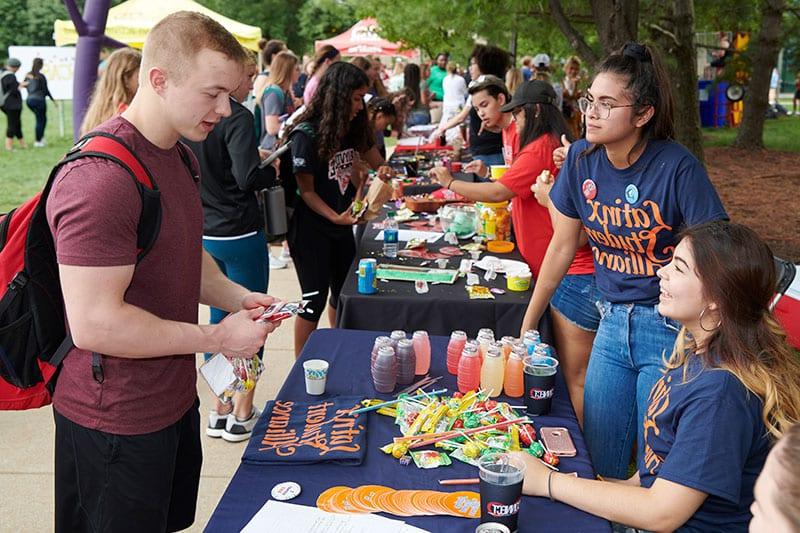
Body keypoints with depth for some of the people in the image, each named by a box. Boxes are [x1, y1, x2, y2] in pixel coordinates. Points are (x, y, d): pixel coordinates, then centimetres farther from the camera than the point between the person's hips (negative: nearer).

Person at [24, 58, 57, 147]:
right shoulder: (41, 77, -13)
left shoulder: (27, 75, 5)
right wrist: (53, 99, 0)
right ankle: (38, 141, 7)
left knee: (42, 118, 20)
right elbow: (45, 90, -10)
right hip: (39, 100, -6)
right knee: (40, 120, 5)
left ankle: (41, 137, 17)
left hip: (29, 100, 6)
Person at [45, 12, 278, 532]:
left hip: (176, 400, 9)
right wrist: (218, 338, -20)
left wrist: (236, 296, 1)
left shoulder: (181, 156, 7)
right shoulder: (101, 177, -26)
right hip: (116, 425, -9)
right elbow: (93, 324, -28)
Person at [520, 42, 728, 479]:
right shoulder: (582, 159, -2)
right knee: (599, 462, 13)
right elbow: (562, 246, 7)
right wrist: (527, 325, 12)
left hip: (670, 328, -5)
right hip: (613, 322, 5)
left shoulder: (677, 168, -18)